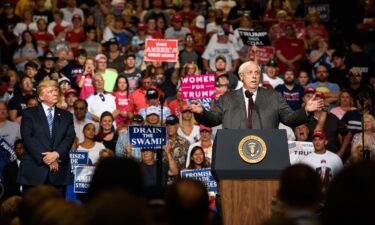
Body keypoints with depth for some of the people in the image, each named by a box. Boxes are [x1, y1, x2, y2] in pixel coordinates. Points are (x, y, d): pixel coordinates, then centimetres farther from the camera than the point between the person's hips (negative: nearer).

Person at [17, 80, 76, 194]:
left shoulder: (66, 116, 18)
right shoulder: (29, 114, 8)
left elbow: (69, 138, 6)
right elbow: (27, 138, -3)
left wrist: (57, 154, -12)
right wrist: (44, 159, -12)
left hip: (58, 171, 2)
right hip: (34, 170, -2)